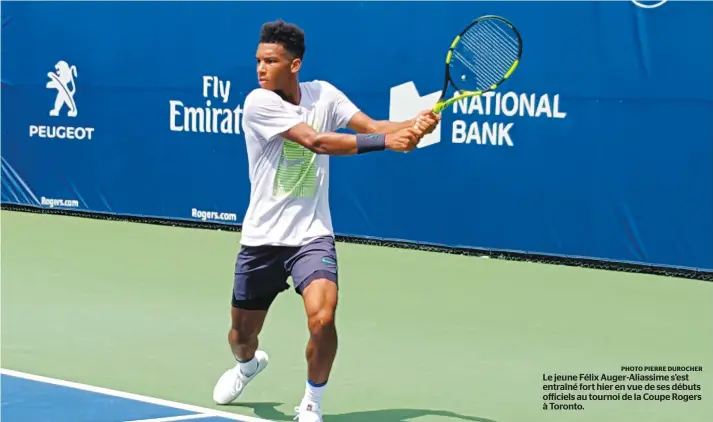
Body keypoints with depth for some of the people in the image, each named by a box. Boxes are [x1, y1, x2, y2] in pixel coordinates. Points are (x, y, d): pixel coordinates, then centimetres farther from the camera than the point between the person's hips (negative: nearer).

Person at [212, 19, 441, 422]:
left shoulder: (323, 94, -1)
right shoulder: (259, 102, -15)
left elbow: (372, 125, -9)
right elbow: (315, 140, -26)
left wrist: (416, 124, -30)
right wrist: (385, 142, -32)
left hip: (312, 236, 1)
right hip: (262, 238, -1)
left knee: (322, 318, -23)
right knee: (242, 333, 13)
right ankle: (248, 364, 53)